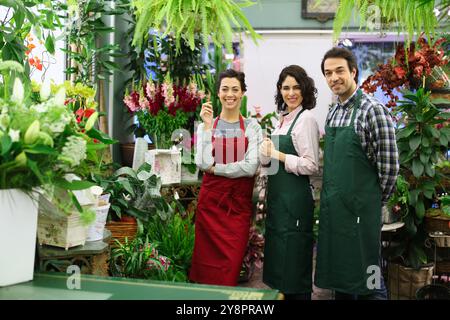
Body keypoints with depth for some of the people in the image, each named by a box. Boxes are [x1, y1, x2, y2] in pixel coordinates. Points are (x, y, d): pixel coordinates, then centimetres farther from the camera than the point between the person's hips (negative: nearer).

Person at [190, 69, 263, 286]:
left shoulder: (252, 127, 1)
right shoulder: (205, 126, 4)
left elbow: (251, 167, -11)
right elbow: (203, 163, -11)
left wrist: (215, 168, -10)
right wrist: (207, 125, -12)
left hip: (239, 202, 0)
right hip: (211, 200, 1)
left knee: (233, 260, 3)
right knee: (209, 259, 6)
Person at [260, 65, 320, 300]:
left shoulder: (306, 119, -11)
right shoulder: (284, 118, 13)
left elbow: (311, 166, -17)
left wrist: (278, 155, -18)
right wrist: (267, 151, -2)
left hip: (294, 198, -9)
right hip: (277, 196, 9)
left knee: (293, 259, 2)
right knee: (278, 255, 18)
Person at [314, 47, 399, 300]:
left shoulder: (373, 110, -13)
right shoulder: (332, 114, 11)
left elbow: (389, 165, -12)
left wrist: (376, 200, -1)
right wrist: (331, 198, 15)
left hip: (359, 210, -7)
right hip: (331, 207, 7)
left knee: (366, 279, 2)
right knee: (337, 273, 16)